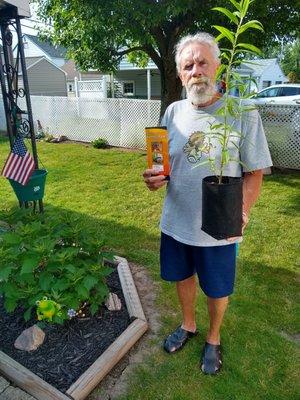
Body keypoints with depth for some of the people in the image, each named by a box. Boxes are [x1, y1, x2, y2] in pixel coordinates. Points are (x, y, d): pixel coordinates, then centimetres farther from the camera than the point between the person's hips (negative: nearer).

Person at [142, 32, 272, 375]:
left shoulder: (242, 113, -12)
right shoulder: (173, 112, -1)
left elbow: (254, 172, -9)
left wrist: (242, 212, -26)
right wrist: (155, 178, -15)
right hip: (176, 222, 4)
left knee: (217, 290, 16)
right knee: (182, 277, 23)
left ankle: (213, 339, 47)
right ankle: (188, 325, 52)